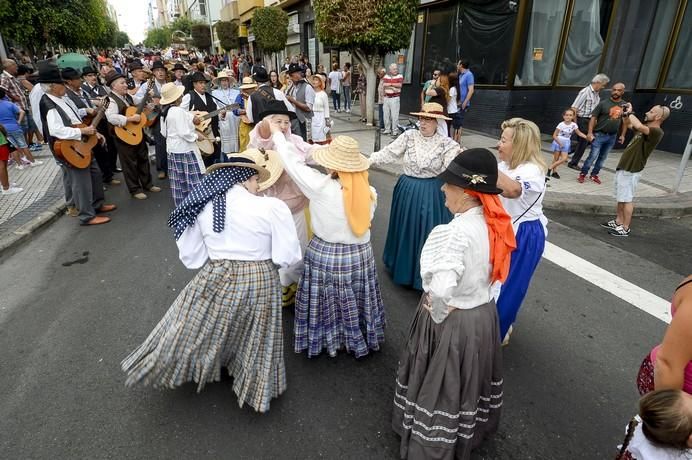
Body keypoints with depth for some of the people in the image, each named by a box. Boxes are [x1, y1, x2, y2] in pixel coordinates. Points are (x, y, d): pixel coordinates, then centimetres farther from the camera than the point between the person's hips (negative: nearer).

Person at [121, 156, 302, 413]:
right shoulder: (272, 207, -16)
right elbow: (287, 257, -13)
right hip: (259, 284, -2)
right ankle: (254, 388, 40)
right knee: (254, 342, 19)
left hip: (215, 281, 2)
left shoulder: (202, 207, -3)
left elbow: (191, 257, 4)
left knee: (196, 332, 25)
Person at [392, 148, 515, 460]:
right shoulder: (494, 223, -7)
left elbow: (441, 289, -42)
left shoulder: (457, 232, -32)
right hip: (484, 313, 8)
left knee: (442, 389, 16)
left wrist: (438, 314, -23)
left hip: (453, 322, -7)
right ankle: (471, 433, 54)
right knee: (469, 382, 29)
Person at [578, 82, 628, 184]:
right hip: (599, 135, -4)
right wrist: (590, 132, -17)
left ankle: (594, 174, 22)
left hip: (612, 137, 4)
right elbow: (593, 118, -8)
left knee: (603, 157, 11)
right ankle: (582, 174, 6)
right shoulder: (603, 103, -7)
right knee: (593, 156, -7)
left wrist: (622, 135, 10)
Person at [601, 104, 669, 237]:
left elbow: (639, 126, -38)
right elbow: (628, 125, 30)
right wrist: (626, 114, 10)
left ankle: (625, 228, 6)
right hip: (623, 167, 10)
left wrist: (630, 113, -21)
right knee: (620, 197, 17)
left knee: (627, 199, -2)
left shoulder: (656, 131, -18)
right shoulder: (646, 127, 12)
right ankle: (618, 222, 28)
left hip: (631, 171, -10)